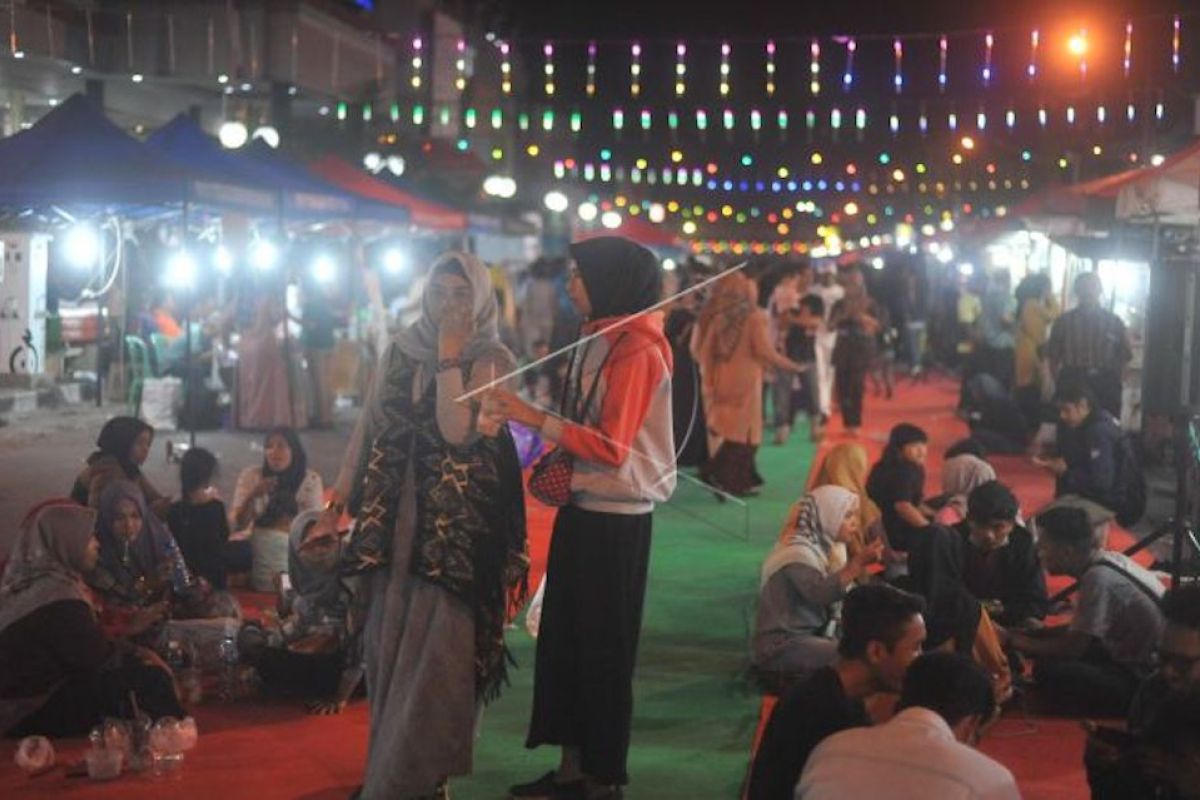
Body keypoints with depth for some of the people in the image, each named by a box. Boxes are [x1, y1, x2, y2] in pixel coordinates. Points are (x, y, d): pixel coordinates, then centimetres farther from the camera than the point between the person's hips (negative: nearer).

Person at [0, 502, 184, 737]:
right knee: (148, 679, -14)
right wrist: (141, 655, 3)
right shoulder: (58, 597, -22)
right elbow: (100, 658, -13)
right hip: (36, 717, -10)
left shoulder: (28, 582, 8)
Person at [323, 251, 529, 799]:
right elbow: (367, 427, 11)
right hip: (393, 520, 5)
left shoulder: (491, 359, -6)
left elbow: (458, 431, -20)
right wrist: (337, 505, 9)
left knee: (434, 652, -1)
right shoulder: (400, 350, 8)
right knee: (387, 647, 11)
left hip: (456, 527, -5)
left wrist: (449, 356, -18)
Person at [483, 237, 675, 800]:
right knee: (563, 638, 12)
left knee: (604, 647, 1)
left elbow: (612, 446, -21)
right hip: (581, 507, 9)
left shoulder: (637, 351, -16)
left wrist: (535, 419, -22)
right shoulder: (595, 340, 11)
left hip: (616, 519, -8)